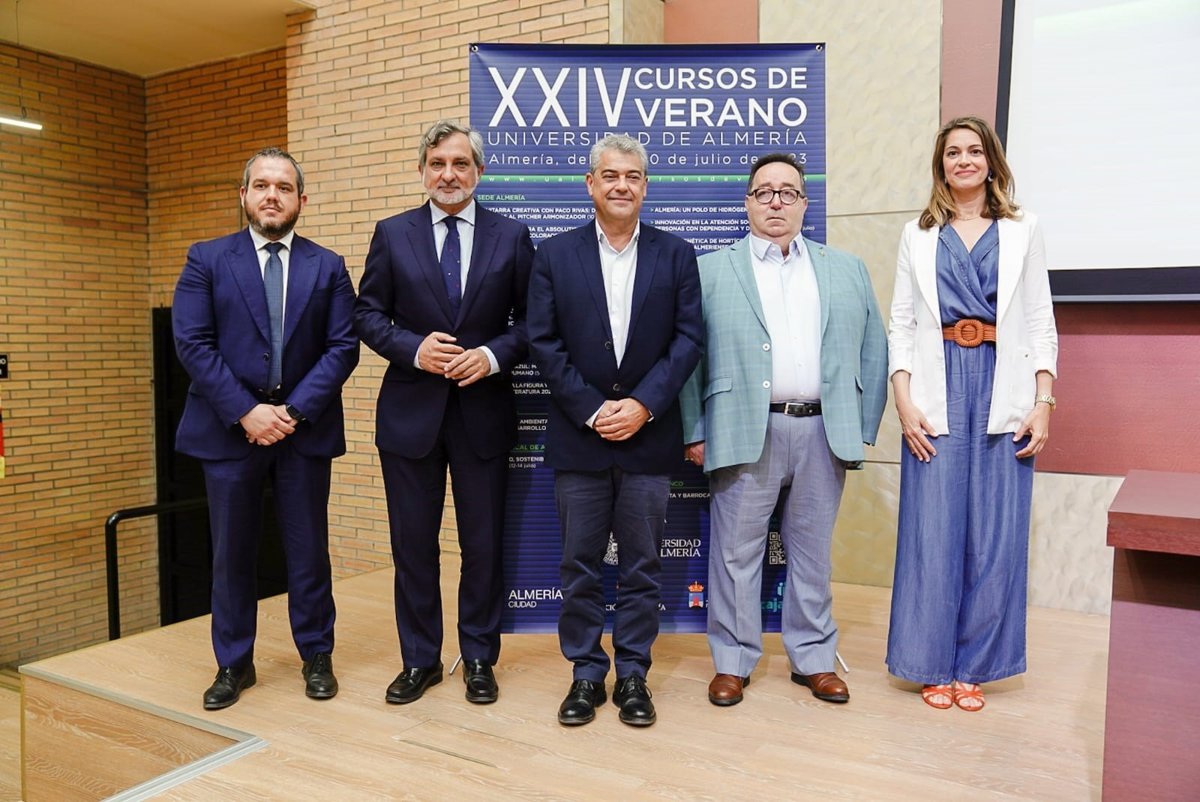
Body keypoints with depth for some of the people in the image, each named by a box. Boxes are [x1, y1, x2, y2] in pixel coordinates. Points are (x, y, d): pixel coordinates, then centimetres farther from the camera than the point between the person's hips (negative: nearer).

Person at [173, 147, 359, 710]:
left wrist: (295, 410, -12)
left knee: (309, 550, 8)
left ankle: (316, 657, 24)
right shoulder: (206, 260, 3)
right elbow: (192, 343, -5)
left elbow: (343, 347, -2)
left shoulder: (328, 267, 5)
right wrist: (246, 411, -14)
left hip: (305, 427, 0)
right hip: (229, 426, 0)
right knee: (231, 552, 9)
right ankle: (234, 664, 24)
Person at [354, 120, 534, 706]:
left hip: (484, 412, 0)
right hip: (410, 411, 1)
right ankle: (419, 659, 27)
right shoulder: (392, 235, 4)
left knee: (483, 544, 9)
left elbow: (531, 321, 2)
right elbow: (368, 315, 3)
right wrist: (414, 348, -14)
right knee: (413, 543, 10)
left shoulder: (511, 237, 2)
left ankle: (479, 659, 26)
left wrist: (494, 355, -15)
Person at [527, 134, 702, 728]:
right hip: (579, 435, 0)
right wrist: (592, 410, -10)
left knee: (641, 566, 8)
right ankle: (586, 673, 22)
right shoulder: (555, 254, 4)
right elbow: (543, 342, -1)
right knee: (580, 566, 8)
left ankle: (632, 674, 23)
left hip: (648, 435, 0)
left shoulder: (676, 255, 6)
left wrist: (643, 405, -11)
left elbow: (687, 339, 0)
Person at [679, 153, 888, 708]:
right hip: (745, 432, -2)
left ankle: (814, 658, 27)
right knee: (736, 551, 5)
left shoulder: (847, 271, 13)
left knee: (813, 552, 12)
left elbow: (873, 351, 11)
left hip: (822, 432, 3)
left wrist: (863, 429, 4)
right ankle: (733, 661, 19)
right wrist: (696, 432, -4)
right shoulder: (712, 271, 5)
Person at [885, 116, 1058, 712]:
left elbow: (1041, 324, 7)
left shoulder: (1021, 231, 10)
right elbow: (901, 325, 5)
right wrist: (904, 403, -6)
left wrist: (1043, 402, -3)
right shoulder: (918, 236, 10)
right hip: (938, 394, 0)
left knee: (996, 537, 3)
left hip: (1003, 395, 1)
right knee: (933, 533, 1)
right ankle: (933, 665, 16)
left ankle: (974, 664, 18)